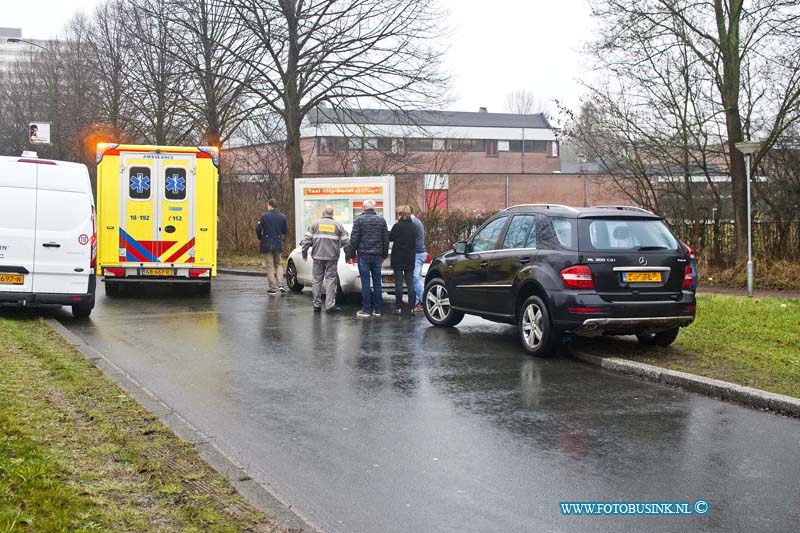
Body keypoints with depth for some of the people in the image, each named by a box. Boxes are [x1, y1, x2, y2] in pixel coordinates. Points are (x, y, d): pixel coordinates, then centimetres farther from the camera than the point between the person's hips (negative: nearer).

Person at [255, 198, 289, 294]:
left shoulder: (264, 216, -9)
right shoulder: (282, 216, -1)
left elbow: (258, 230, -10)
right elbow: (285, 231, 4)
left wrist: (261, 238, 9)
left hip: (267, 244, -3)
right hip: (278, 244, 3)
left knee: (270, 266, 4)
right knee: (278, 264, 18)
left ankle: (273, 288, 3)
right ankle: (280, 284, 2)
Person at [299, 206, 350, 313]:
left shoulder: (316, 224, 3)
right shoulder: (338, 225, 3)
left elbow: (307, 239, 0)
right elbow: (346, 241, 0)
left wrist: (304, 252, 10)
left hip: (318, 256, 1)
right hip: (332, 257, -1)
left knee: (317, 280, 8)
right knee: (330, 280, 1)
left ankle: (317, 305, 11)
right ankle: (330, 306, -3)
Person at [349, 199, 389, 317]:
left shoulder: (359, 220, -4)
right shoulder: (381, 220, 7)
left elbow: (354, 238, -7)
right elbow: (386, 239, 10)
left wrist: (352, 253, 1)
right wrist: (384, 254, 17)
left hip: (363, 255, -3)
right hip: (377, 255, 3)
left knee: (365, 282, -2)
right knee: (377, 282, 7)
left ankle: (366, 309, -2)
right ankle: (377, 309, 9)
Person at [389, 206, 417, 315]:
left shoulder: (397, 226, -13)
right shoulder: (413, 227, 3)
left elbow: (390, 238, -1)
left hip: (398, 259, -4)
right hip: (410, 259, 4)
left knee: (398, 283, 1)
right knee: (410, 282, 6)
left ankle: (399, 308, 1)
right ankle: (411, 308, 4)